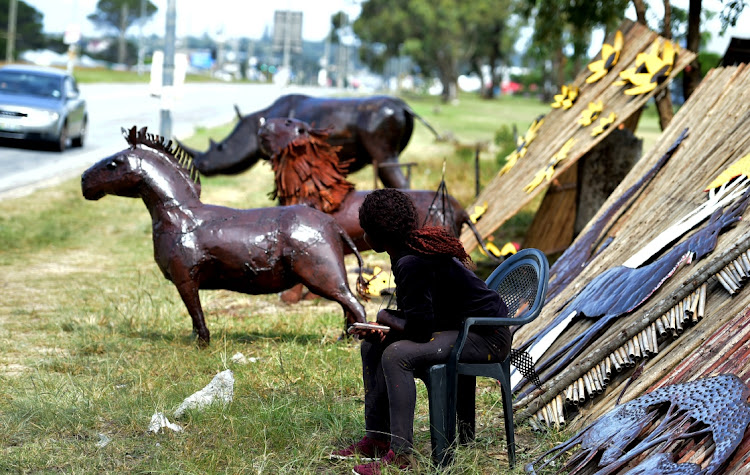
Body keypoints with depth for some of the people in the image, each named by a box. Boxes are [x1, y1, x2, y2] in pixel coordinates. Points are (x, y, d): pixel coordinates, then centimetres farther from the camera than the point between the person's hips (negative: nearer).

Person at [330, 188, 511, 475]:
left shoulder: (412, 264, -24)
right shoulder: (412, 249, 7)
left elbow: (419, 328, -25)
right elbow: (419, 314, 15)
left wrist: (385, 317, -6)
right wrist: (382, 329, -3)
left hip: (486, 336, -11)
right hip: (457, 327, 11)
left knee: (396, 354, -27)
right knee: (372, 345, 8)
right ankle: (376, 438, 9)